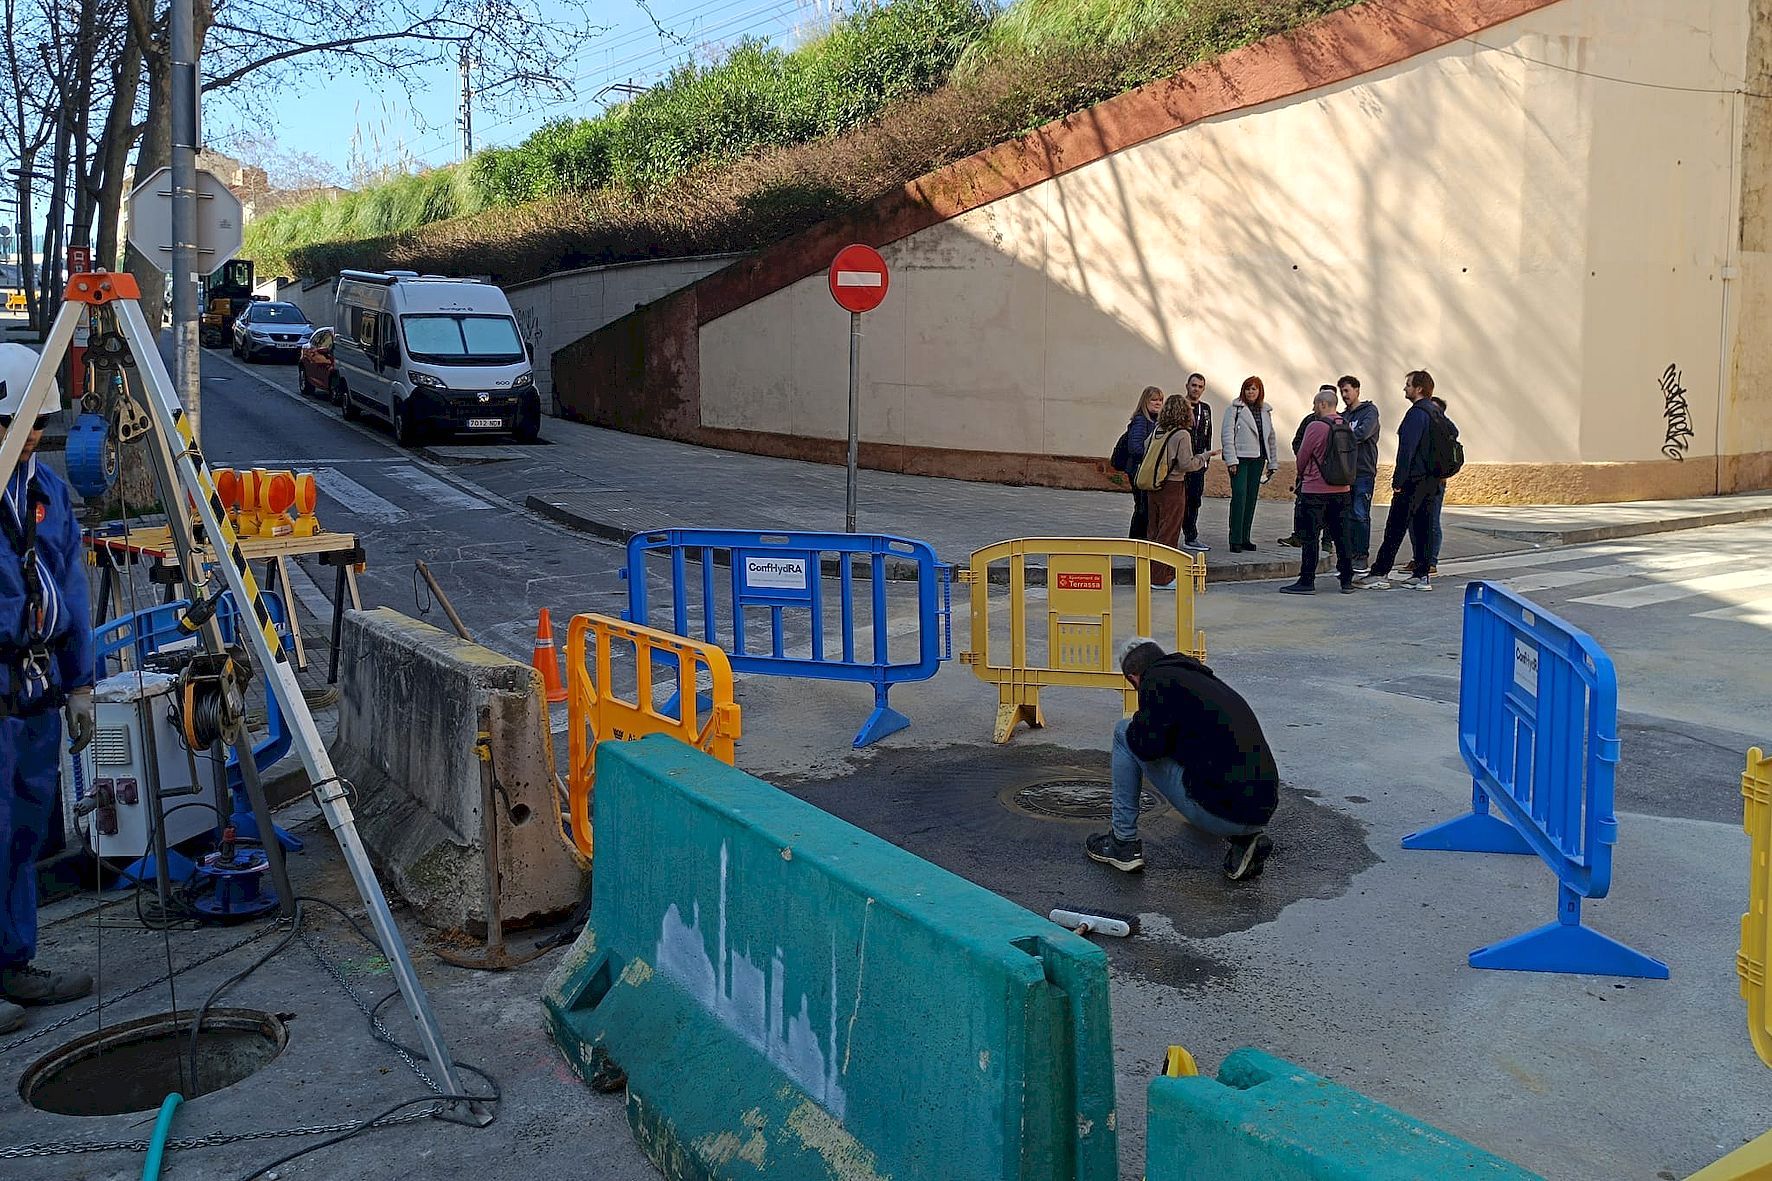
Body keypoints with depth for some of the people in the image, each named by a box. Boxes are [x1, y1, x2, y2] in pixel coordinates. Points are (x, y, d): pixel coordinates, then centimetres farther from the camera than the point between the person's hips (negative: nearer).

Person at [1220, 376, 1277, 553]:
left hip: (1258, 459, 6)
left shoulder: (1265, 411, 15)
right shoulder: (1235, 408, -3)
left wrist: (1273, 462, 15)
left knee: (1252, 498, 6)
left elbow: (1271, 437, 20)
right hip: (1240, 458, -6)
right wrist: (1231, 460, -15)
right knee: (1239, 496, -12)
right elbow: (1227, 434, -8)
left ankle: (1245, 538, 13)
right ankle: (1235, 540, -11)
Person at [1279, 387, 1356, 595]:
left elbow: (1302, 457, -6)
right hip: (1341, 489, 6)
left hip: (1315, 490, -6)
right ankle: (1347, 581, 13)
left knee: (1310, 537, -1)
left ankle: (1307, 581, 0)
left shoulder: (1315, 426, -14)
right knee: (1342, 536, 10)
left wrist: (1302, 475, 13)